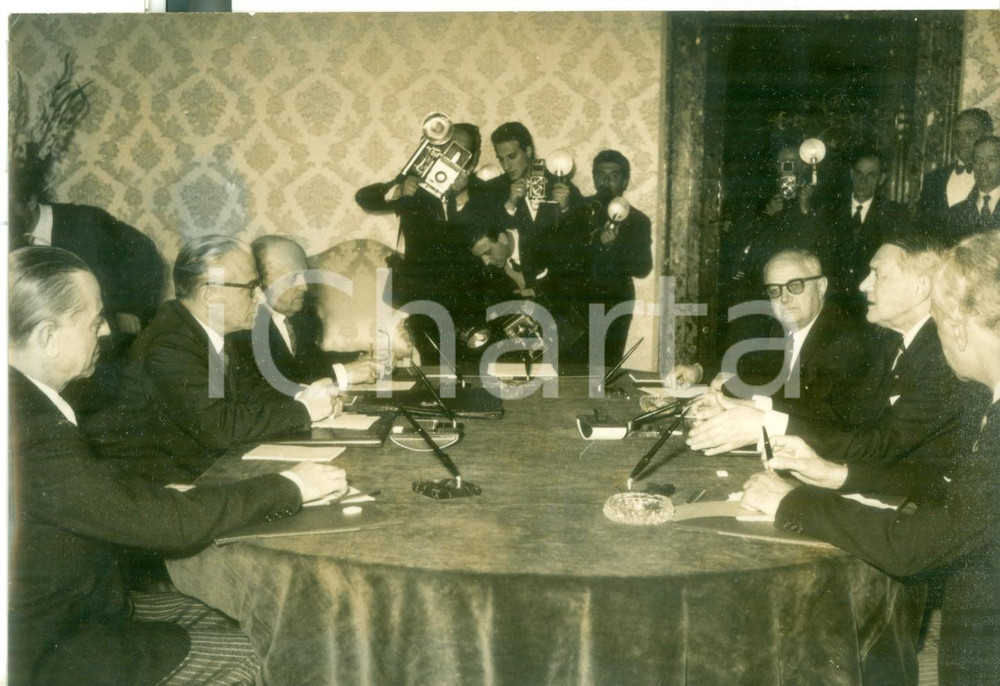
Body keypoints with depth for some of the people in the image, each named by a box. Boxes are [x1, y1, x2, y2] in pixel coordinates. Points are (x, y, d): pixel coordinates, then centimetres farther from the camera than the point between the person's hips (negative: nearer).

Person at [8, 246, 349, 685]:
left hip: (57, 607, 8)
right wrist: (288, 488, -15)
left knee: (207, 618, 10)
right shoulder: (36, 439, -31)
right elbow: (174, 523, -26)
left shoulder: (28, 403, -3)